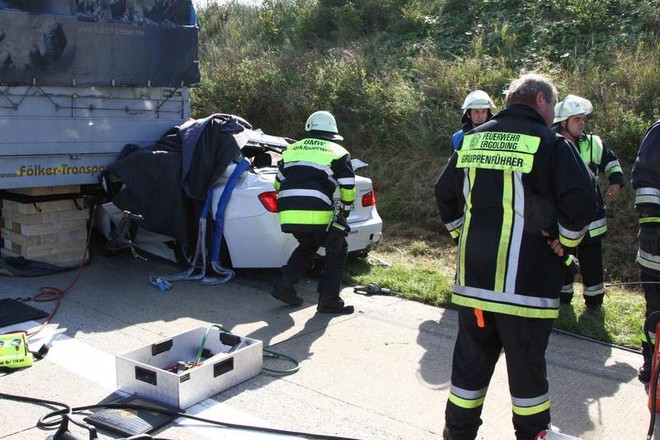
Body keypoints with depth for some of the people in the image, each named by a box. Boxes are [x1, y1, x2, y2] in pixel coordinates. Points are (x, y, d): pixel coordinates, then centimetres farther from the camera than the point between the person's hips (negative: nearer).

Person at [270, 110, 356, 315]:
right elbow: (348, 190, 6)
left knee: (307, 246, 30)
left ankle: (284, 286, 21)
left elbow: (279, 183, 25)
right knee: (337, 249, 14)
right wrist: (344, 214, 22)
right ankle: (328, 300, 10)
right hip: (316, 214, -5)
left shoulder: (292, 149, 21)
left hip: (288, 213, 5)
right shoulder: (338, 153, 9)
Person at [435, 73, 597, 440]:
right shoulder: (550, 143, -7)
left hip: (473, 277, 5)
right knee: (527, 366, 10)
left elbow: (445, 194, 16)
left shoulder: (472, 141, 10)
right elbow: (583, 201, -15)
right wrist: (564, 243, -2)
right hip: (526, 283, -5)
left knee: (471, 360, 15)